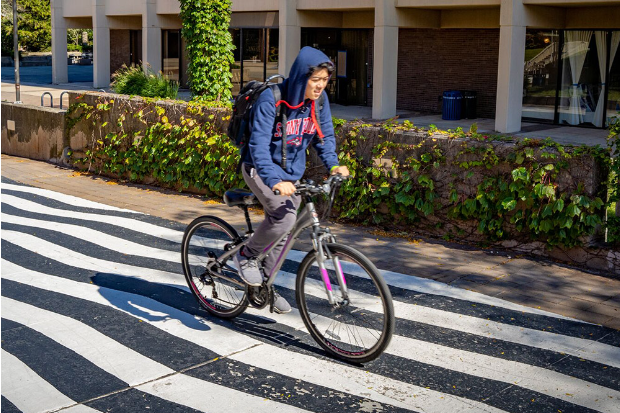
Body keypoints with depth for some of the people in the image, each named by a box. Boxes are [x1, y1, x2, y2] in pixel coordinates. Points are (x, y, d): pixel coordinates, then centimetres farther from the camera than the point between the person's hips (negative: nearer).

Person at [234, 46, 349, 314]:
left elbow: (324, 136, 3)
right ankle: (246, 256, -2)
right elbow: (259, 144, -32)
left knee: (284, 232, 10)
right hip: (261, 168, -6)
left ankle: (264, 284, 30)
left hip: (291, 171, 6)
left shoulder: (319, 99, -8)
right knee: (283, 216, -28)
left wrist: (333, 165, -15)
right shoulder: (271, 99, -27)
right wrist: (274, 180, -45)